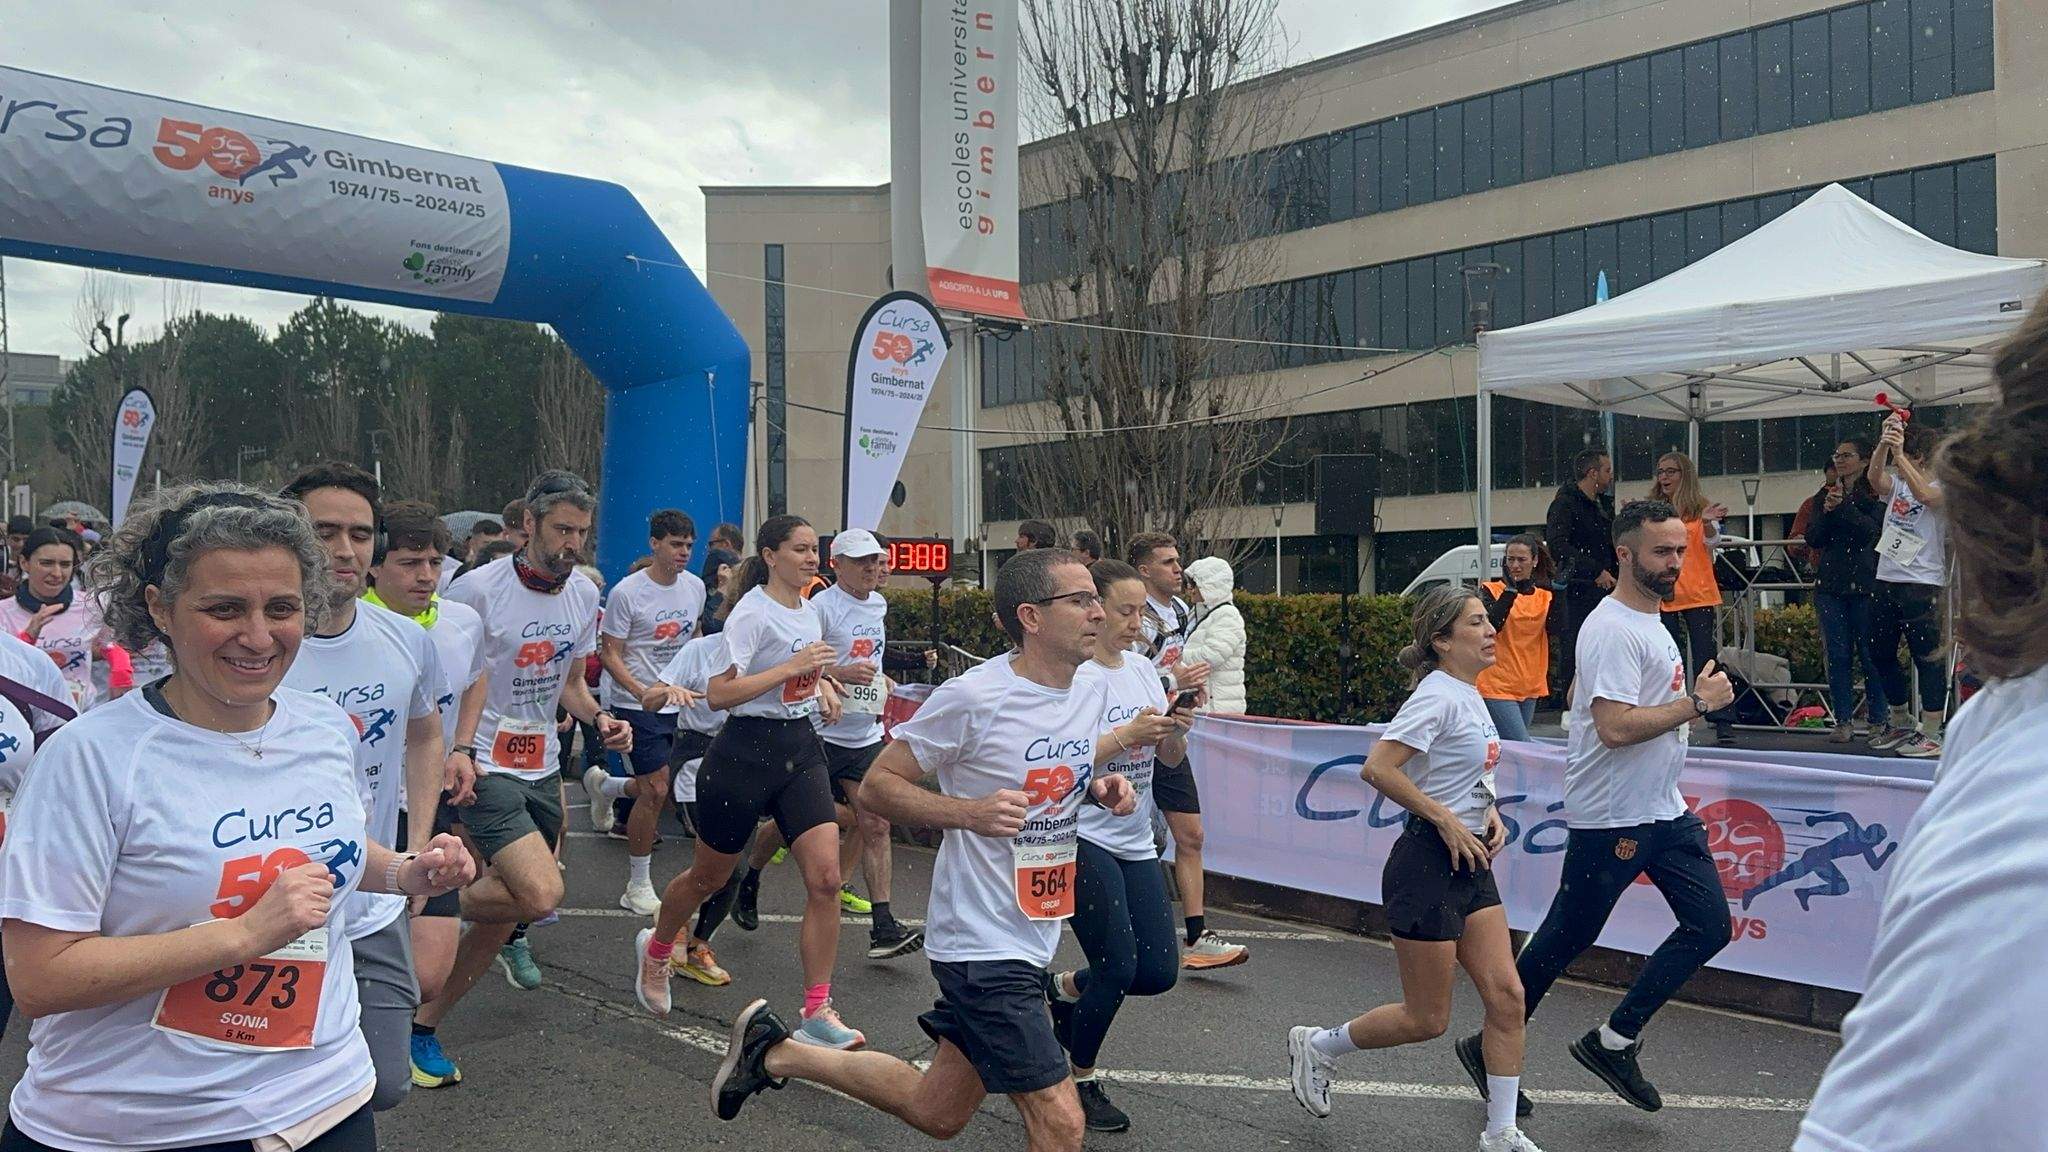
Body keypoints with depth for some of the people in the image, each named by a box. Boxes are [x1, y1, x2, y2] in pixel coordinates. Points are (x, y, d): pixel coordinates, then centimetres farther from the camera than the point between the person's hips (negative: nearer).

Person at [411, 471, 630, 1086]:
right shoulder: (477, 589, -14)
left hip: (542, 770, 7)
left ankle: (426, 1022, 25)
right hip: (485, 768, -7)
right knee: (541, 893, -24)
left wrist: (600, 718, -1)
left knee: (504, 914, 9)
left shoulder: (584, 594, 7)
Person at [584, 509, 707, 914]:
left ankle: (603, 785, 42)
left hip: (679, 703, 6)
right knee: (657, 790, -10)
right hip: (637, 705, -6)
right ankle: (638, 887, 5)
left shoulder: (695, 587, 5)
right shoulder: (627, 592, -13)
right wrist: (644, 692, -25)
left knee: (659, 788, 11)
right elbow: (609, 654, -12)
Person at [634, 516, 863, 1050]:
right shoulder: (753, 611, -15)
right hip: (746, 751, -6)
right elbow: (719, 692, -23)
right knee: (709, 877, 13)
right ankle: (655, 947, 44)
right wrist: (792, 667, -25)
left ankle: (817, 1014, -3)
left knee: (825, 877, -9)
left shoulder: (808, 610, 10)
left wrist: (822, 685, 11)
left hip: (801, 749, 6)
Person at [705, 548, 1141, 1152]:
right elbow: (880, 783, -11)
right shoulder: (972, 697, -19)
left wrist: (1099, 788, 0)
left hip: (1034, 938, 8)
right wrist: (970, 812, -25)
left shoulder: (1094, 685, 2)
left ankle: (775, 1052, 32)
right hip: (982, 939, -8)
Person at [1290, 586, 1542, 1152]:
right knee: (1426, 1019, 2)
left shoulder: (1471, 694, 11)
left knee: (1506, 996, 4)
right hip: (1427, 866, -9)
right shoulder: (1438, 696, -17)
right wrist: (1447, 821, -21)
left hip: (1470, 865, 9)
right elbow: (1377, 768, -26)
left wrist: (1489, 810, 9)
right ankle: (1316, 1046, 23)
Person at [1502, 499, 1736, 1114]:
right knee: (1563, 940, 1)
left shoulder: (1650, 620, 14)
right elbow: (1615, 727, -28)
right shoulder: (1612, 630, -19)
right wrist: (1697, 703, -20)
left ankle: (1613, 1042, 14)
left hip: (1663, 810, 9)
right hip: (1610, 817, -9)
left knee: (1710, 925, 5)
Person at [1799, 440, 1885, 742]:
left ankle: (1878, 722, 6)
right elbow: (1812, 538, 7)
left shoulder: (1875, 494, 0)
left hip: (1865, 584, -4)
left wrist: (1843, 506, -17)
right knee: (1838, 655, 3)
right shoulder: (1824, 495, 15)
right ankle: (1843, 722, 6)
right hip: (1830, 584, 4)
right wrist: (1826, 511, -8)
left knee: (1870, 654, -2)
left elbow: (1872, 530, -14)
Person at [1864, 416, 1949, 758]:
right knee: (1881, 653, 14)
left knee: (1928, 657, -4)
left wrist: (1898, 454, -36)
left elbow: (1924, 496, -28)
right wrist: (1883, 443, -28)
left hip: (1922, 585, -7)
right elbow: (1875, 477, -11)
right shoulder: (1895, 483, 11)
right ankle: (1901, 723, 30)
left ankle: (1931, 734, 2)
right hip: (1886, 580, 7)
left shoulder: (1941, 488, -5)